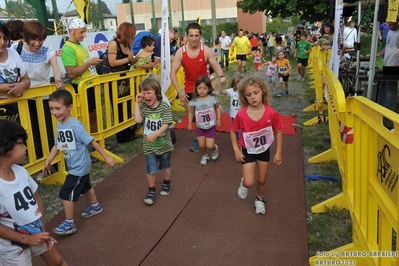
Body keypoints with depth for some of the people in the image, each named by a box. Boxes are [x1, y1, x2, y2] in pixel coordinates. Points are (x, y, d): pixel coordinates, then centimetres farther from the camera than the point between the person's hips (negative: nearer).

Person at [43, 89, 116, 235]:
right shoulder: (59, 125, -1)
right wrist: (48, 161, 2)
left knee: (66, 194, -4)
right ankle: (95, 206, 49)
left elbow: (92, 142, -22)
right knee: (85, 186, 27)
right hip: (74, 166, 9)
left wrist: (106, 157, -18)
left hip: (80, 166, -9)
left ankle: (69, 224, 10)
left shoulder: (75, 125, -26)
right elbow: (57, 145, 9)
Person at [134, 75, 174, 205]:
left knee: (166, 165, 20)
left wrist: (155, 134, -32)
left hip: (164, 143, -1)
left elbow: (166, 124, -19)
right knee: (151, 169, 3)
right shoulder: (143, 106, -6)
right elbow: (138, 120, -21)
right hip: (149, 145, 1)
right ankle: (151, 190, 21)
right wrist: (137, 103, -18)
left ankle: (167, 183, 43)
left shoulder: (164, 106, -14)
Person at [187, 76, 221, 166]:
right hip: (199, 127, 2)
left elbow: (217, 108, 4)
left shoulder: (213, 98, -13)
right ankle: (204, 156, 38)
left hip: (211, 126, -1)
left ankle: (215, 149, 35)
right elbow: (191, 112, 1)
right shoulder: (194, 101, -11)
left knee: (210, 146, -3)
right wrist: (190, 124, -4)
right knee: (201, 145, 6)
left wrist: (218, 119, 1)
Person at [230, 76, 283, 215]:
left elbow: (278, 132, -8)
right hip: (247, 151, -1)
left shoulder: (271, 113, -23)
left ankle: (259, 200, 47)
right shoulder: (241, 115, -25)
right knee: (249, 183, -7)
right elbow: (233, 131, -7)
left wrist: (278, 152, -7)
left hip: (264, 150, 2)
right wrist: (236, 150, -11)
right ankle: (243, 183, 32)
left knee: (262, 180, 17)